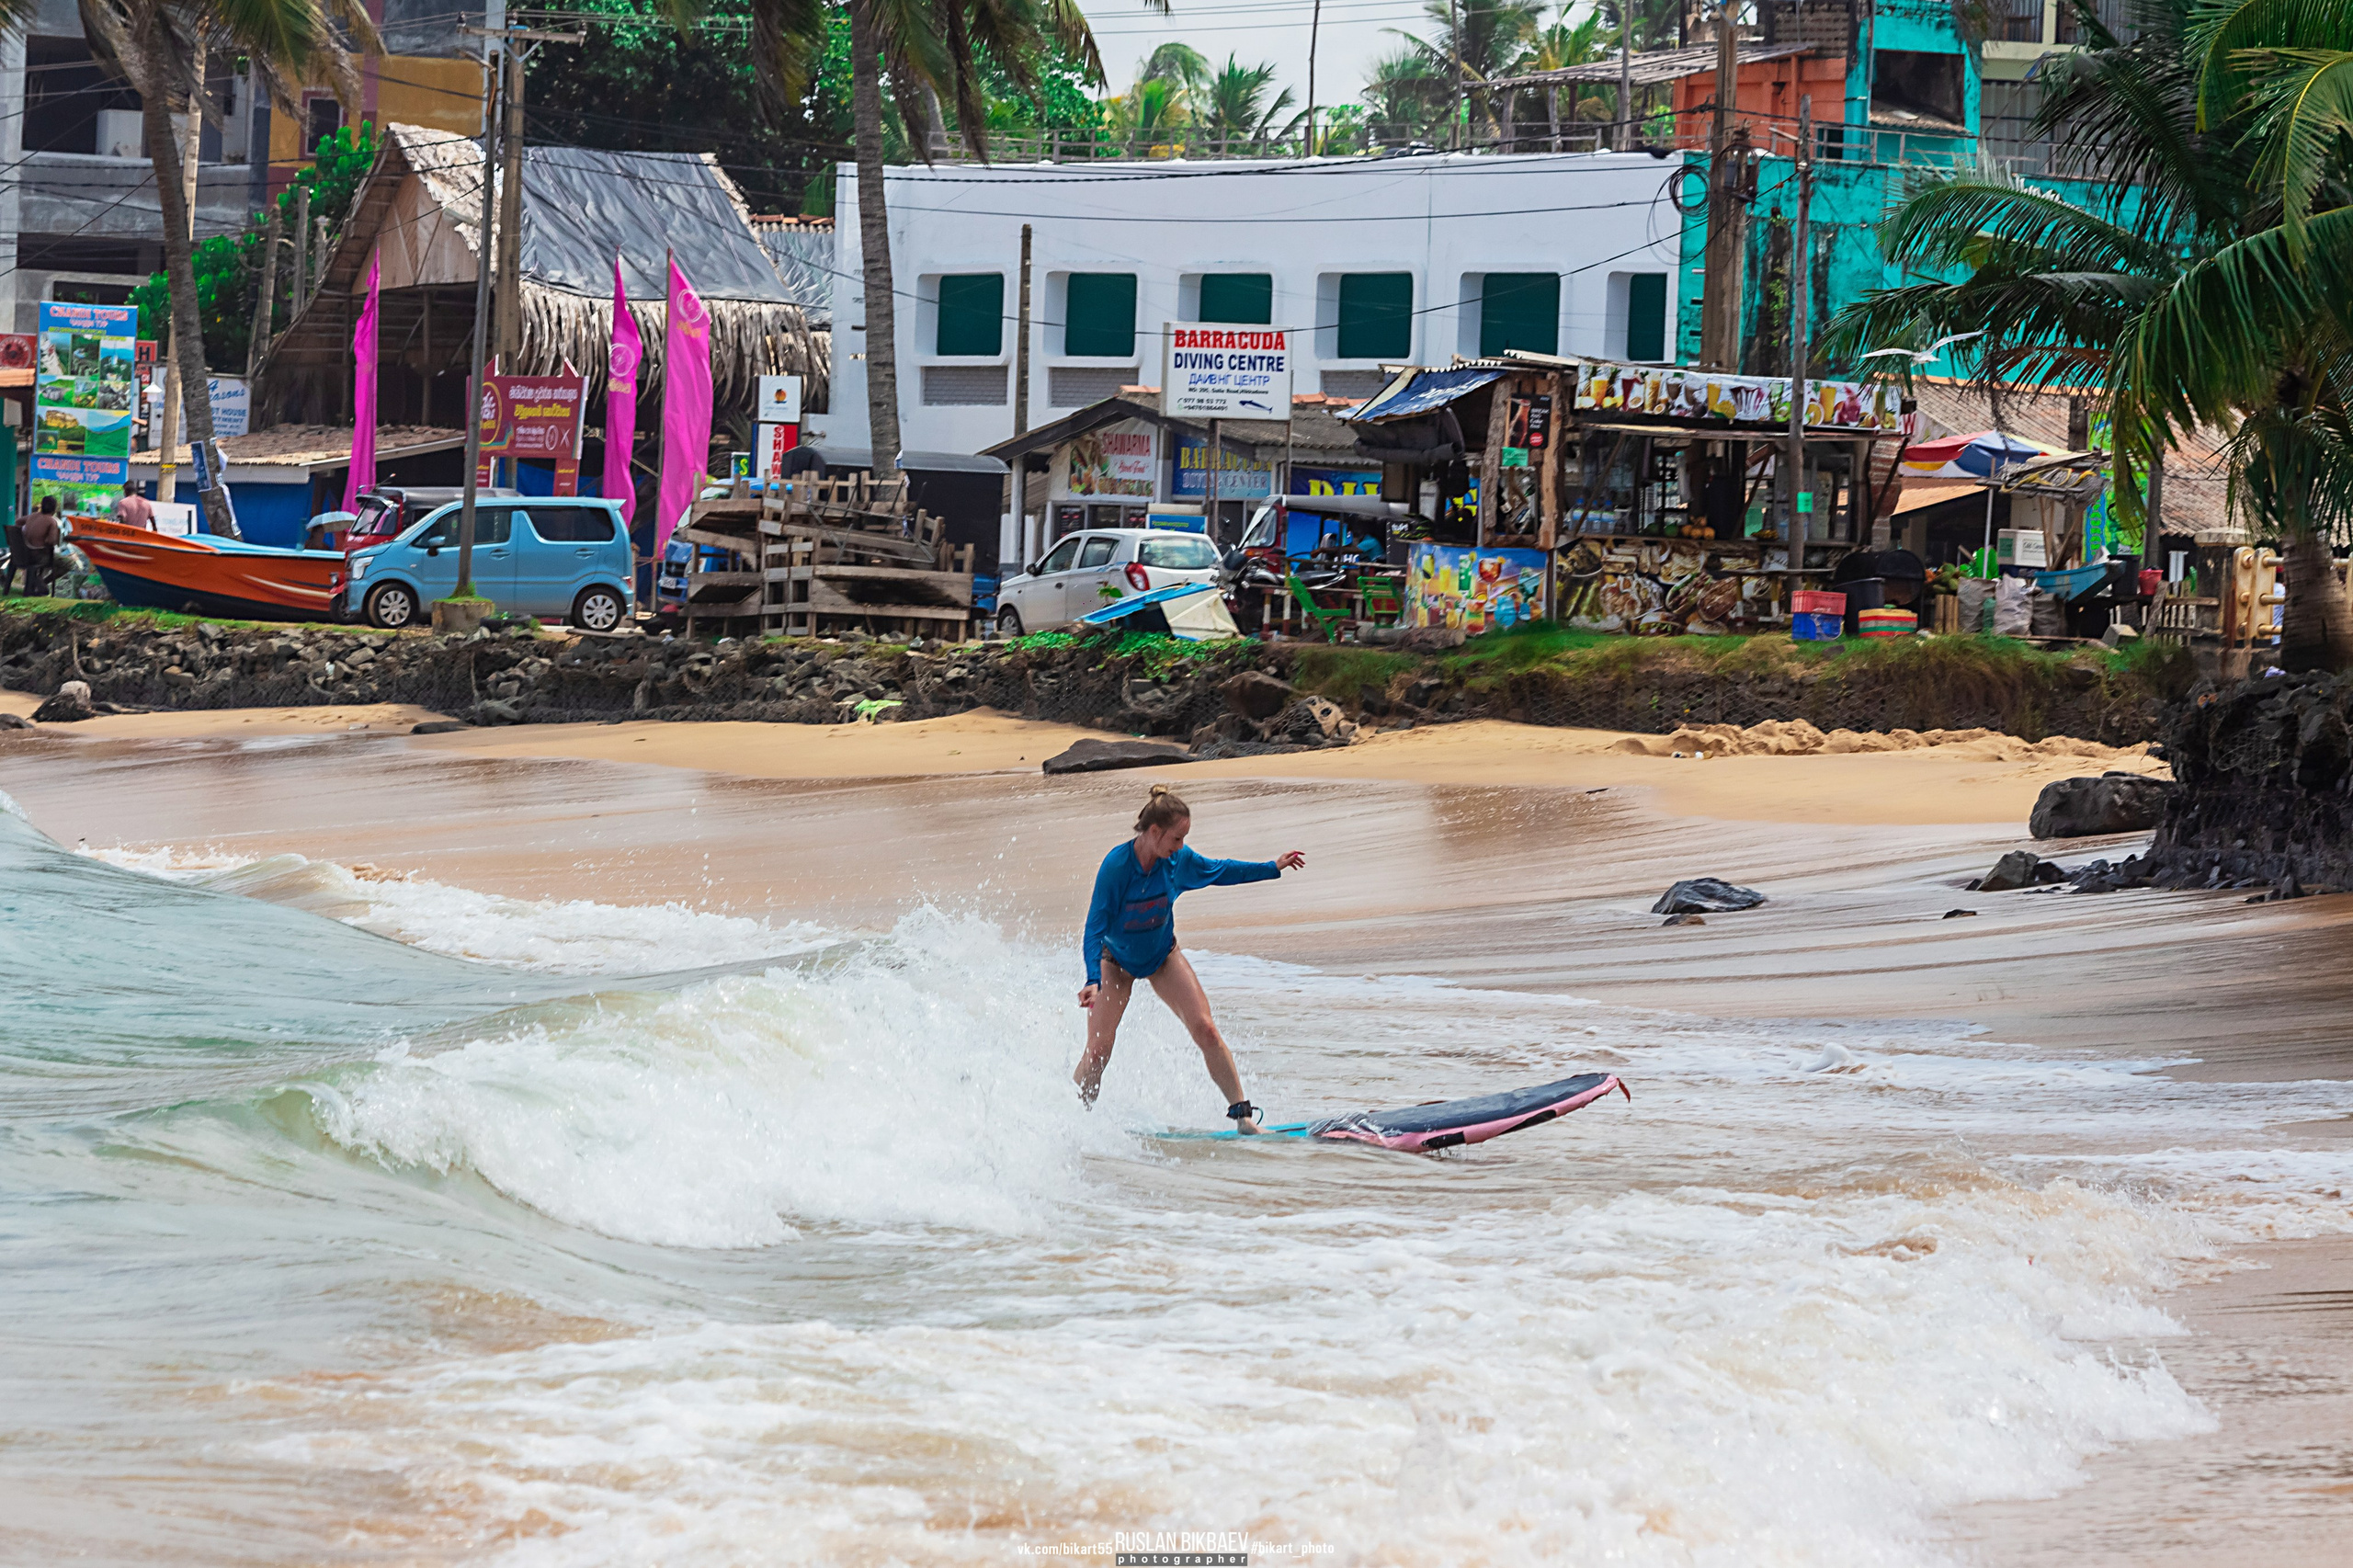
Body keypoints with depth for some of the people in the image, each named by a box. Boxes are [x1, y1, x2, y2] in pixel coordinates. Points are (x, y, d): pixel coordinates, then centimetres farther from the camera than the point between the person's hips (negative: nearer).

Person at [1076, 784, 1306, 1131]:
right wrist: (1093, 981, -44)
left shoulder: (1178, 860, -17)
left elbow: (1218, 872, 5)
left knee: (1205, 1030, -11)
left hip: (1163, 956, 3)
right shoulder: (1116, 866, -32)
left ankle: (1241, 1114, -6)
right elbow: (1095, 927, -32)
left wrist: (1272, 868, 12)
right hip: (1116, 960, -3)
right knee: (1098, 1050, -8)